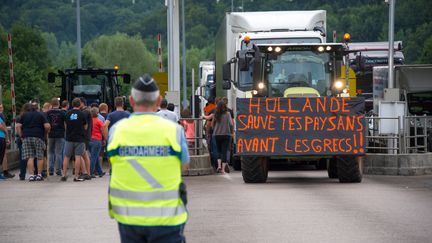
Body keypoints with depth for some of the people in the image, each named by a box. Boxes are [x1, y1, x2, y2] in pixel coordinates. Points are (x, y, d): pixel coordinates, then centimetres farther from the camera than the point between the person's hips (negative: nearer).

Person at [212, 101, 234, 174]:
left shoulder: (216, 115, -1)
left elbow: (212, 125, 4)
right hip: (226, 135, -2)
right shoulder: (227, 114, -6)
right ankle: (223, 168, 0)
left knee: (219, 151, 16)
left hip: (217, 135, 2)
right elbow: (231, 124, -10)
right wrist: (232, 131, 7)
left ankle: (219, 165, -2)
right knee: (224, 152, 3)